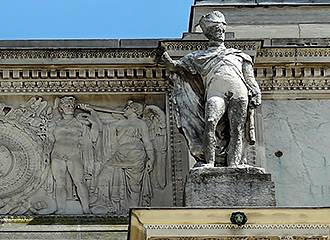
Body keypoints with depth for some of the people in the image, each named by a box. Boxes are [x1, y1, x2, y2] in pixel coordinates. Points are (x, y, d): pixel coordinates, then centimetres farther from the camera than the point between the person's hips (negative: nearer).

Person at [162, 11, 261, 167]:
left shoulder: (238, 55, 34)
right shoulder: (200, 56, 31)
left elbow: (250, 77, 25)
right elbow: (179, 66, 22)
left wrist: (255, 95, 7)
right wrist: (170, 62, -1)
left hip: (239, 91, 2)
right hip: (215, 90, -2)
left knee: (237, 130, -17)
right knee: (210, 122, -30)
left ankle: (233, 166, -28)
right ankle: (210, 163, -36)